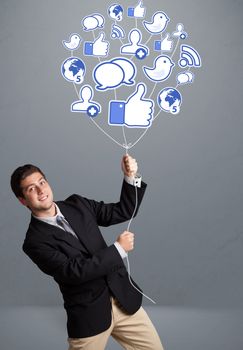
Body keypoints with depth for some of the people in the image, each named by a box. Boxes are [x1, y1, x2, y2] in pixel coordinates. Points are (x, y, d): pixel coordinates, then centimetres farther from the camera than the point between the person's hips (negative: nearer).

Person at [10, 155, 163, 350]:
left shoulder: (77, 204, 4)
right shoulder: (35, 242, -12)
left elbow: (123, 212, 8)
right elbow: (74, 271, -21)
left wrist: (131, 177, -8)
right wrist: (119, 249, -16)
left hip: (124, 298, 5)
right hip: (88, 315, -4)